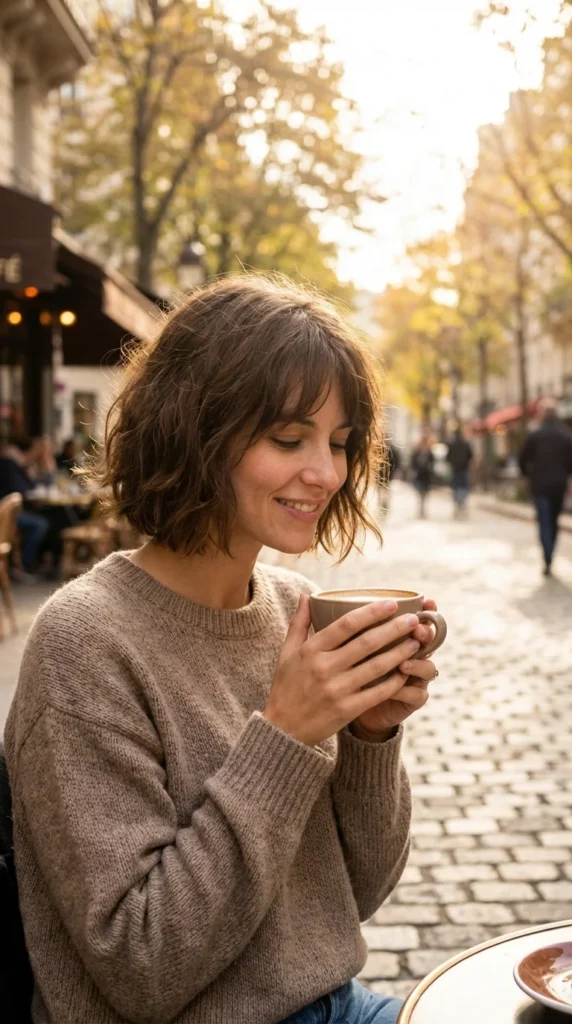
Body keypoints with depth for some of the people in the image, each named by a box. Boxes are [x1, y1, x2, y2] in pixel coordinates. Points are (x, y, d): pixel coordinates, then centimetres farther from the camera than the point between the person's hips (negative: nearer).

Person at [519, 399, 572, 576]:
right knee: (554, 522, 15)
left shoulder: (535, 435, -6)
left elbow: (523, 460, -2)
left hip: (540, 486, -2)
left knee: (544, 523, -2)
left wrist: (529, 475, 16)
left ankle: (548, 562, -16)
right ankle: (548, 559, 19)